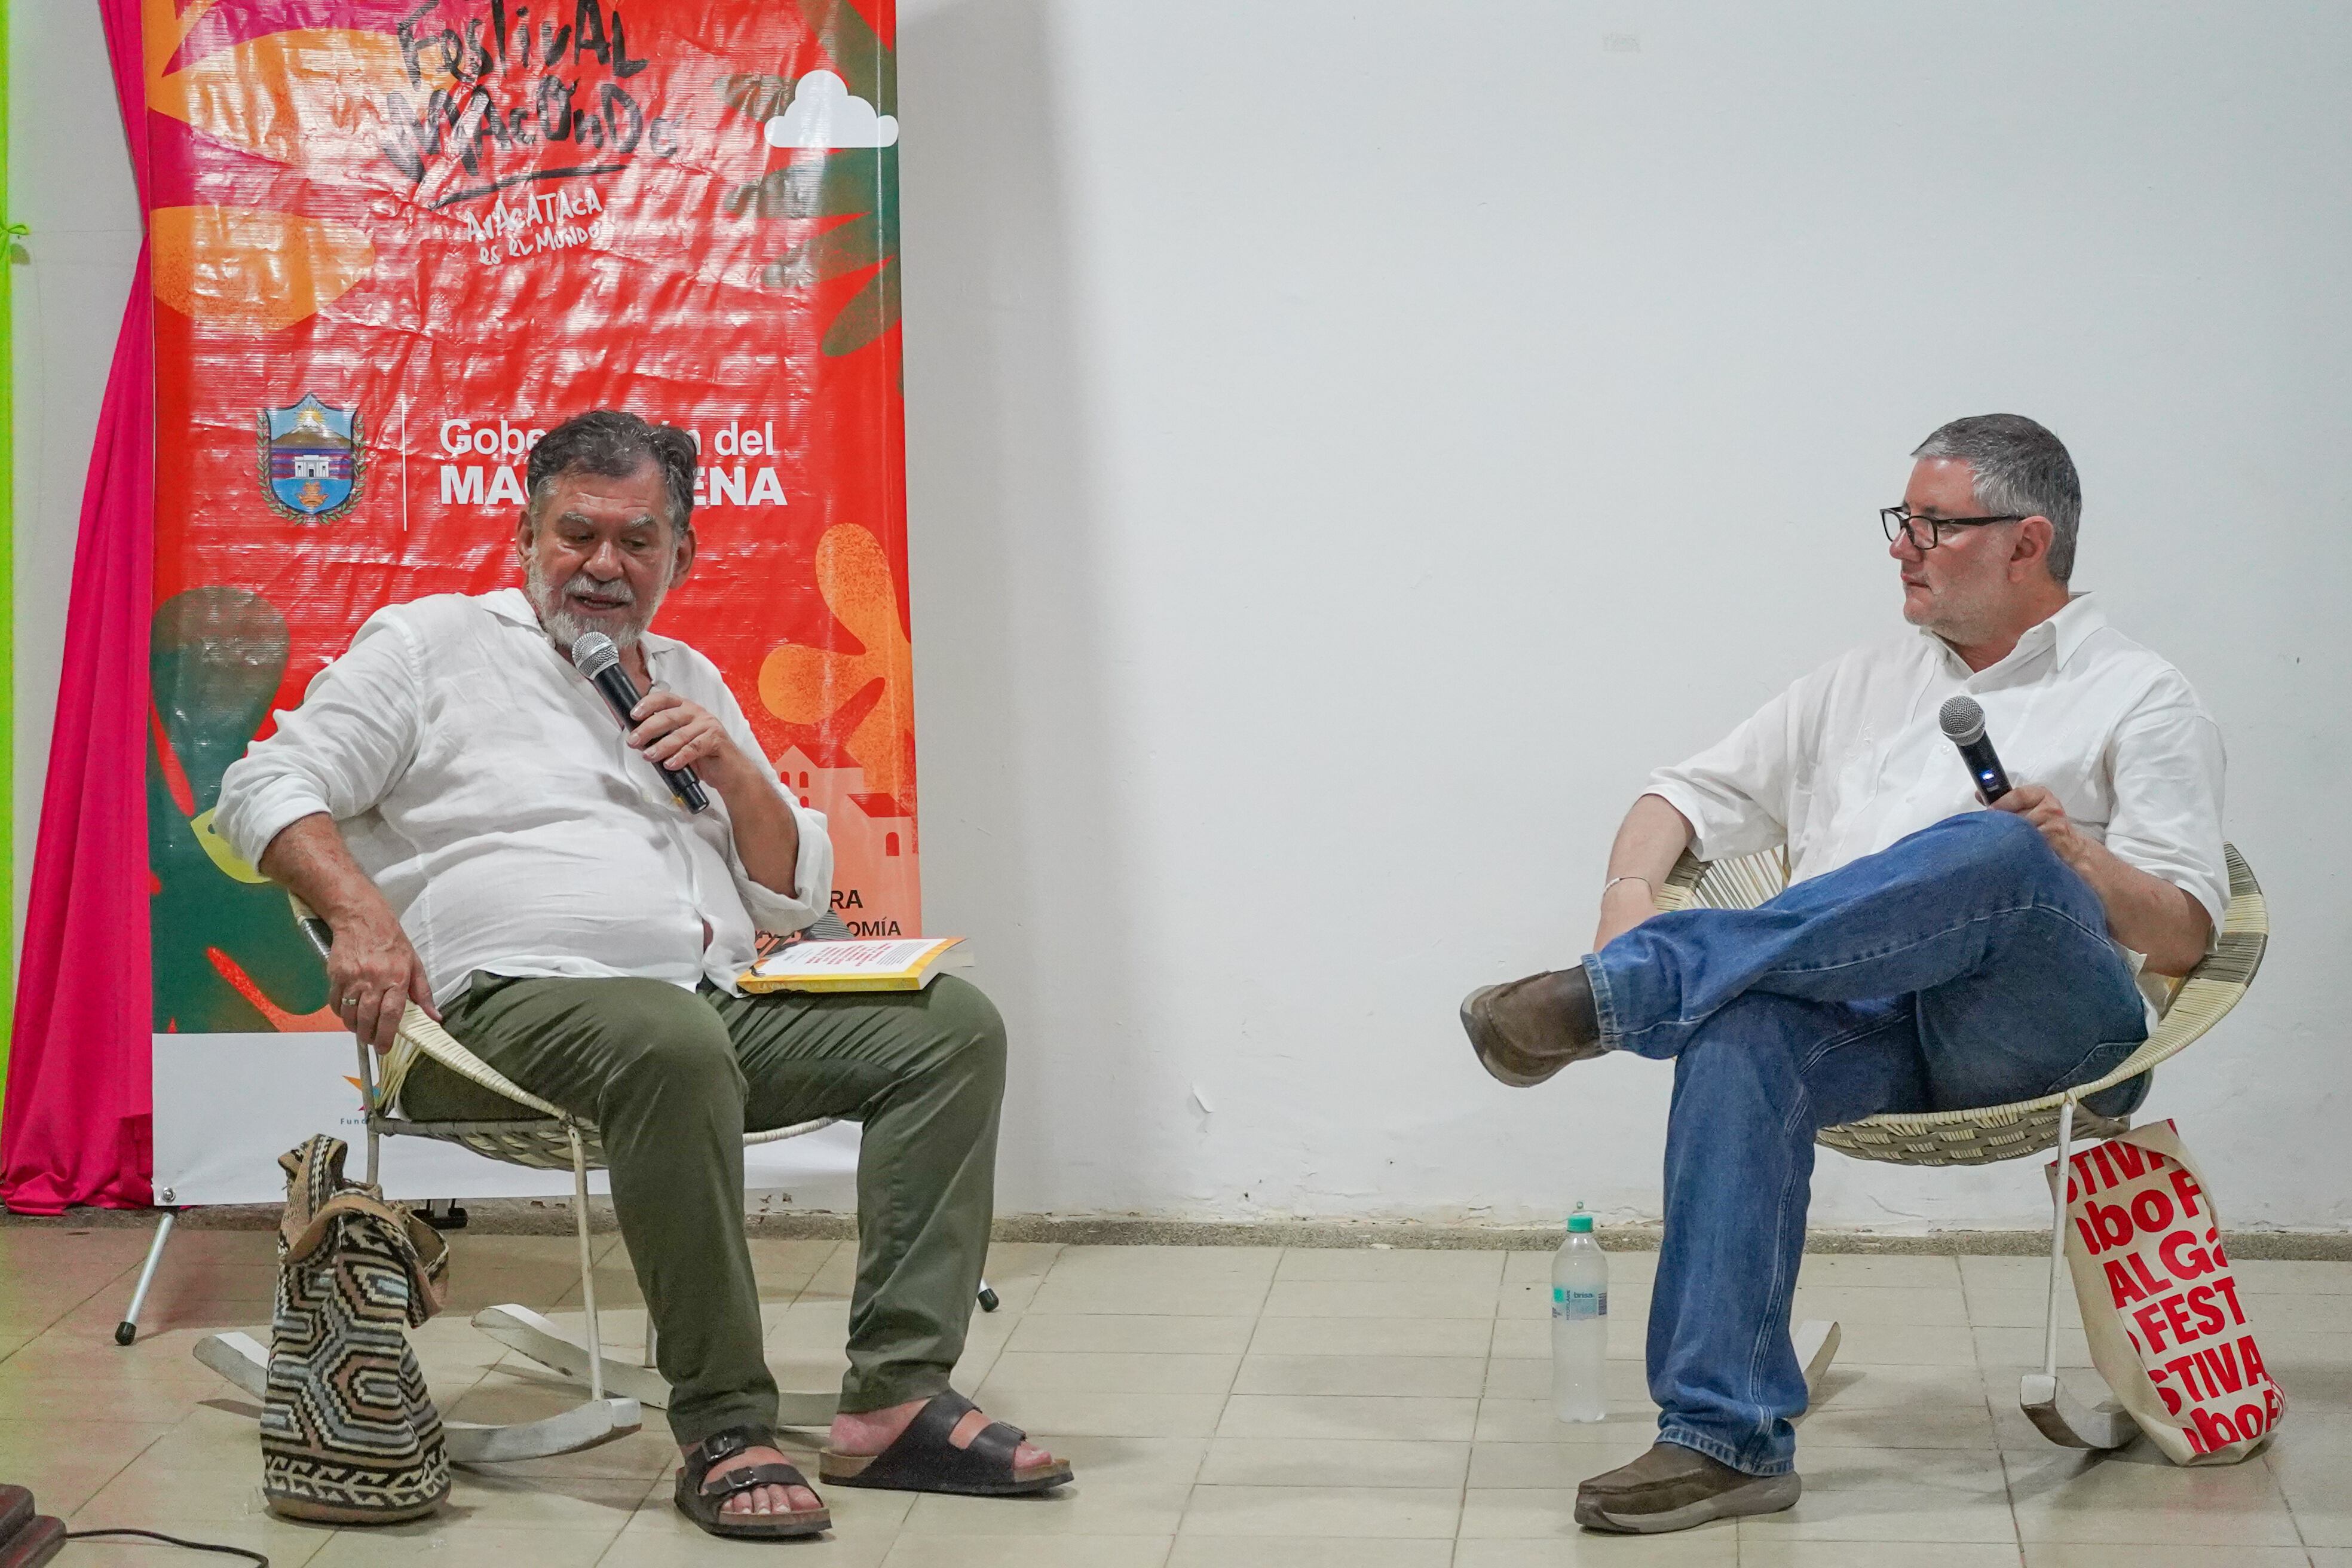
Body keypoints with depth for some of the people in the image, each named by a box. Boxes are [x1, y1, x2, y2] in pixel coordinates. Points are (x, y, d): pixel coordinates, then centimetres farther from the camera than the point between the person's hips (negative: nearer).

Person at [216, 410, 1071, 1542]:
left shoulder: (690, 683, 27)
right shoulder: (429, 644, 12)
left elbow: (796, 898, 25)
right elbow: (267, 789, 1)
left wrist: (732, 769, 6)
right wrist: (363, 915, -17)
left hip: (719, 1002, 6)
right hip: (510, 1005, -6)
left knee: (953, 1027, -14)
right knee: (674, 1043, -40)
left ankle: (895, 1402, -21)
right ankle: (724, 1435, -33)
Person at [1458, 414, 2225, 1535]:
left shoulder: (2139, 701, 13)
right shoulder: (1862, 684, 28)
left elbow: (2183, 939, 4)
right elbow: (1699, 797, 25)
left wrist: (2076, 859, -16)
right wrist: (1632, 888, 2)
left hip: (2043, 1030, -3)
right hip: (1867, 1022, 4)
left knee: (1997, 852, -37)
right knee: (1738, 1034, -33)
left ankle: (1620, 992, -37)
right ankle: (1728, 1436, -38)